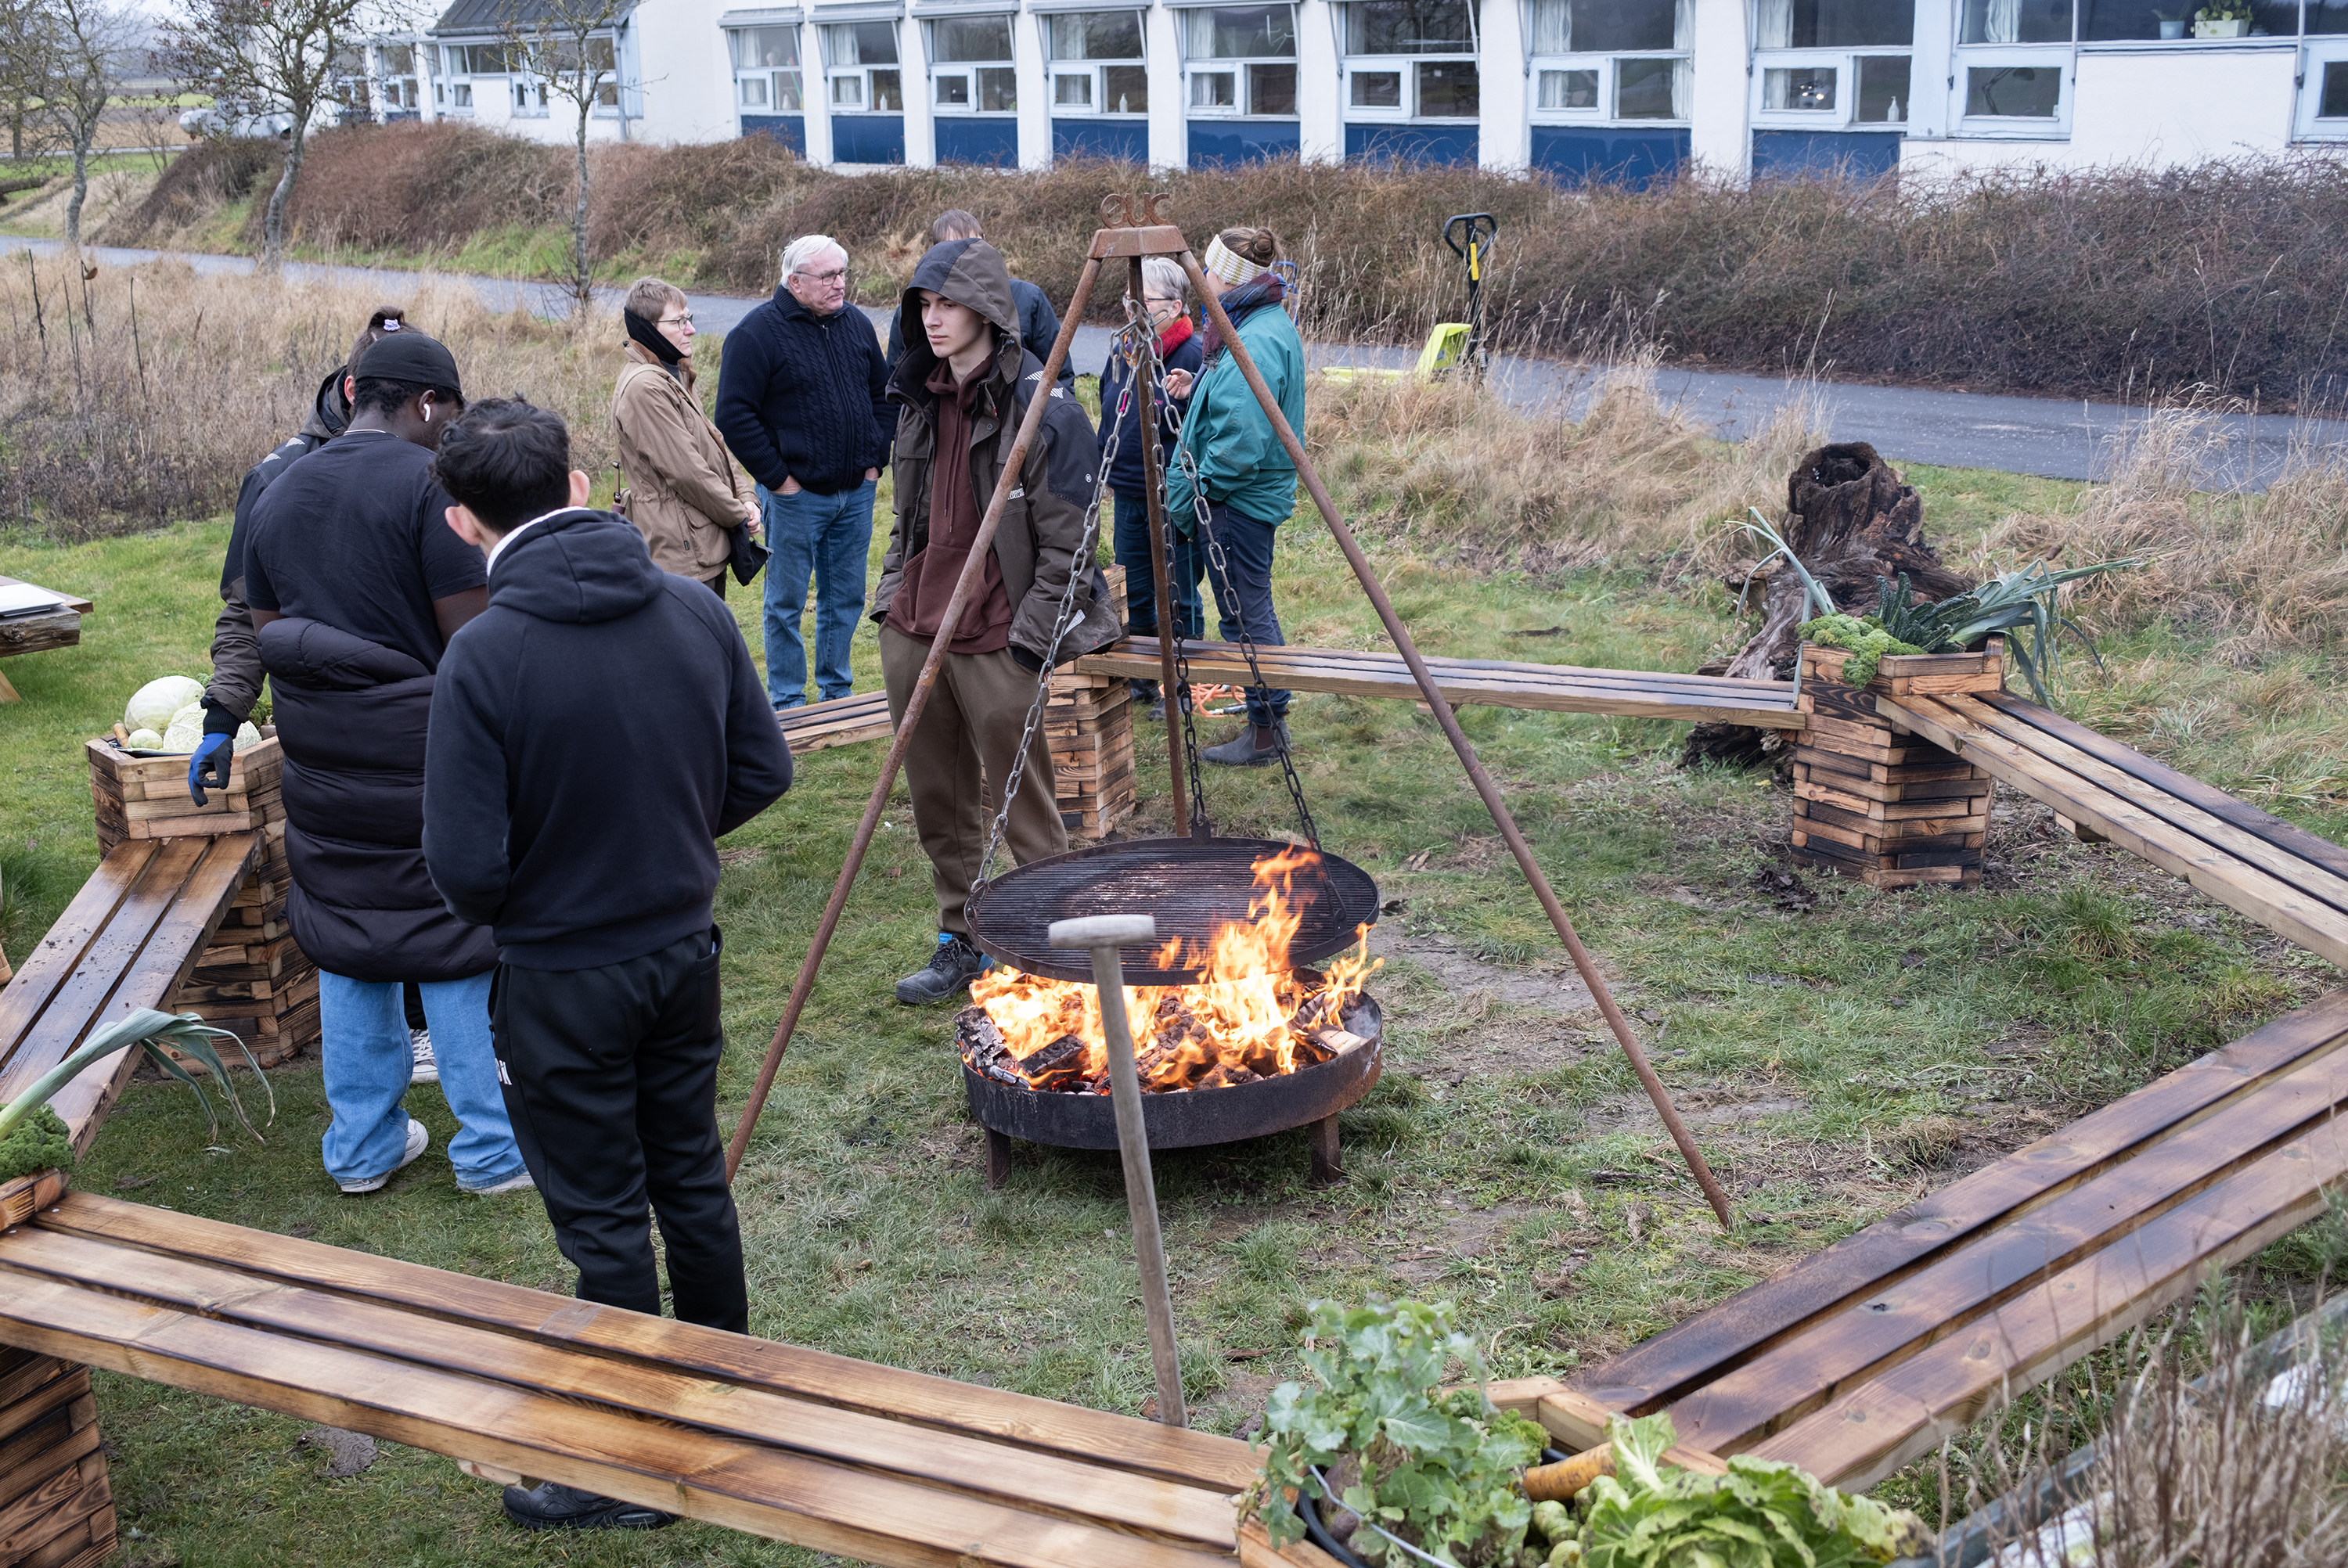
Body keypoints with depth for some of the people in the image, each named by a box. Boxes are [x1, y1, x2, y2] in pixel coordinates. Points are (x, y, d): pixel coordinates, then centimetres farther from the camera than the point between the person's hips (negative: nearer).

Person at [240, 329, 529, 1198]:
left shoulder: (277, 497, 10)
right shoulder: (431, 482, -13)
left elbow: (264, 636, 16)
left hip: (322, 767, 6)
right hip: (424, 759, -6)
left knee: (347, 946, 15)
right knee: (455, 944, 4)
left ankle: (362, 1146, 24)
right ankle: (491, 1148, 13)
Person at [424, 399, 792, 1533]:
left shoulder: (485, 656, -23)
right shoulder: (696, 610, -7)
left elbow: (465, 865, -21)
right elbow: (762, 773, 3)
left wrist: (506, 914, 1)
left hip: (562, 980, -5)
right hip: (685, 949, 5)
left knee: (603, 1218, 9)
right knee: (693, 1179, 22)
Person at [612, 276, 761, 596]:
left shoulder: (672, 376, 15)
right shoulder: (644, 387, -19)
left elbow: (713, 448, 19)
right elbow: (686, 471, -20)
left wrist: (744, 498, 4)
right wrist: (738, 515, -9)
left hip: (708, 544, 11)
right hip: (678, 545, -11)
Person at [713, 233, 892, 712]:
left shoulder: (856, 324, 8)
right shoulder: (758, 331, -11)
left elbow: (883, 395, 18)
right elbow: (734, 414, -14)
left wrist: (875, 460, 8)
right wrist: (778, 478, -14)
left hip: (857, 492, 5)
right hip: (795, 494, -5)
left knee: (846, 597, 13)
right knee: (787, 601, 4)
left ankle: (837, 687, 27)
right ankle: (787, 700, 15)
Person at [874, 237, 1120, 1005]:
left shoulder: (1043, 408, -12)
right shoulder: (918, 400, 11)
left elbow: (1065, 544, -13)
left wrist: (1029, 638, -16)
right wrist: (893, 597, 15)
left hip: (994, 643, -7)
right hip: (911, 628, 7)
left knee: (1024, 812, -1)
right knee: (938, 802, 14)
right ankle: (960, 941, 28)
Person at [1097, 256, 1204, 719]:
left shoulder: (1194, 355, -15)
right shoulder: (1123, 352, 8)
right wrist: (1107, 471, 19)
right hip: (1128, 495, 7)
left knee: (1179, 598, 3)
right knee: (1133, 594, 16)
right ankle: (1139, 680, 29)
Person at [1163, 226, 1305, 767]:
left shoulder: (1255, 342, -22)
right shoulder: (1273, 323, 11)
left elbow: (1242, 440, -26)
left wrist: (1191, 493, -17)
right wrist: (1198, 389, 9)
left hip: (1237, 499, -11)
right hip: (1255, 494, 11)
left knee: (1246, 616, -1)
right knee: (1252, 612, 18)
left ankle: (1266, 733, 8)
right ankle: (1269, 720, 27)